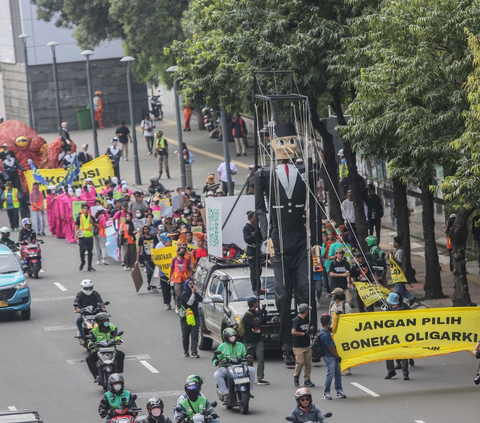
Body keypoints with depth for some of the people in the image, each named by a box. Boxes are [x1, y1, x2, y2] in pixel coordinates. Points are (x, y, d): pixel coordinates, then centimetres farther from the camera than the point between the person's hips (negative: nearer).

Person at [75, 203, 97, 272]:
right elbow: (76, 226, 4)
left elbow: (96, 226, 14)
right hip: (82, 237, -2)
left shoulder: (91, 217, 9)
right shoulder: (79, 217, 3)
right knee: (82, 250, -11)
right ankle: (82, 262, 15)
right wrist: (76, 235, -6)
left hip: (90, 237, 2)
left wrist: (93, 223, -7)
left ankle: (90, 267, 10)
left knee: (90, 252, 4)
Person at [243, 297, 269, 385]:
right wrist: (261, 315, -18)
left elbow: (263, 322, 16)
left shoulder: (257, 312, 9)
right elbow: (257, 324, -25)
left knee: (261, 358, -6)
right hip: (249, 341, -6)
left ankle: (261, 378, -9)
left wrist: (265, 314, 1)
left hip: (258, 340, 6)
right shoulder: (247, 315, -15)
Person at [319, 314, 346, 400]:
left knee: (338, 373, 12)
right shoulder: (325, 335, -26)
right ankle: (326, 393, 3)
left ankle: (339, 391, 19)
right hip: (329, 357, -10)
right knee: (330, 374, -6)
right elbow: (331, 348, -19)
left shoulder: (327, 329, 3)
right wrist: (338, 357, -7)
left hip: (333, 356, 10)